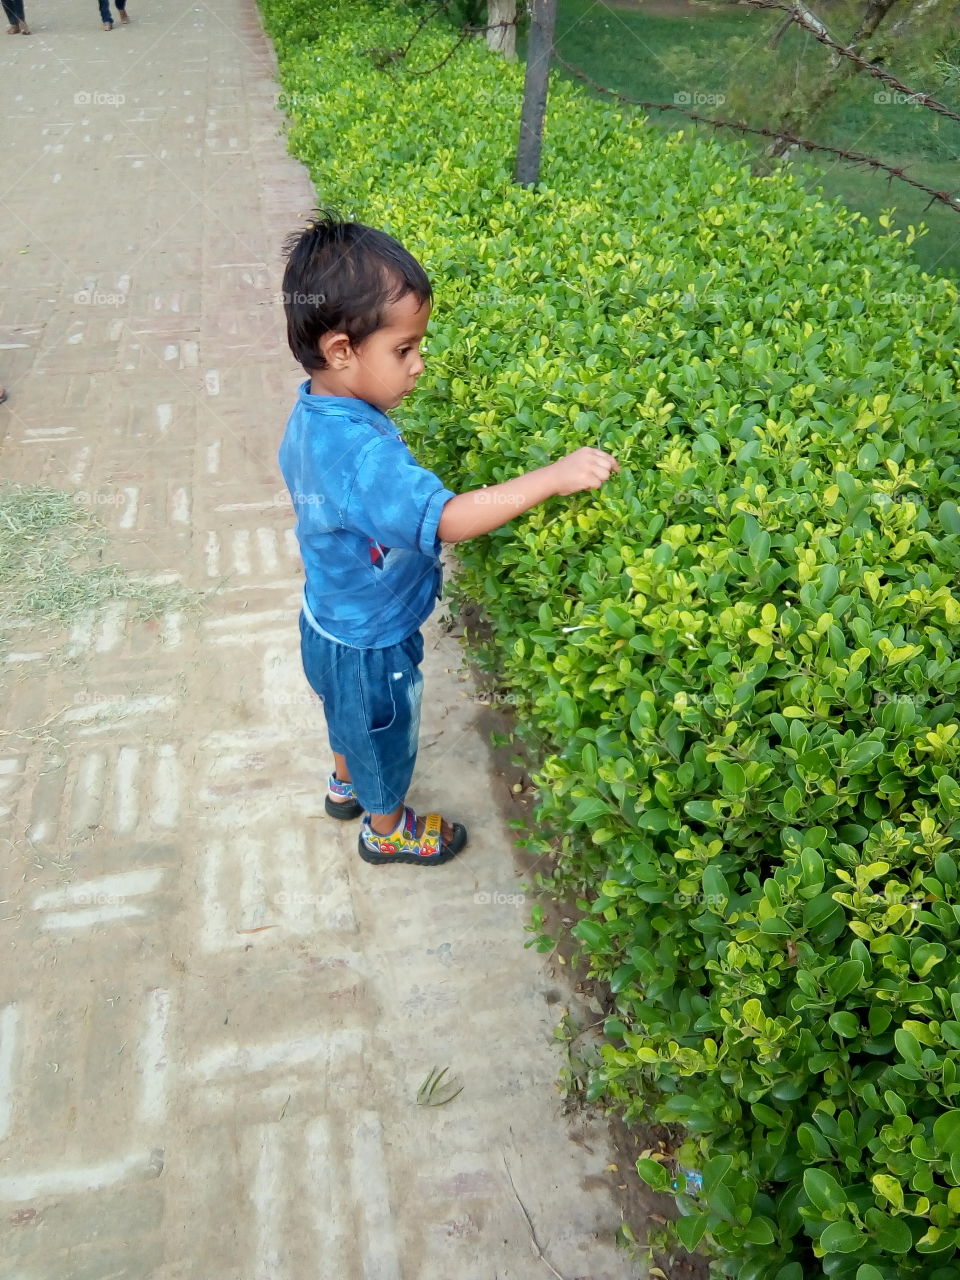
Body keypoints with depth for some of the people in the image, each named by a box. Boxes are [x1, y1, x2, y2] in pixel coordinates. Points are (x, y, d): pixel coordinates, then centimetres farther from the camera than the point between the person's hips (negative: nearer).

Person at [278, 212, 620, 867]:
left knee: (350, 714, 34)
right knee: (385, 733, 20)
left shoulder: (312, 414, -9)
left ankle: (347, 784, 61)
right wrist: (553, 476, -44)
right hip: (370, 644, -8)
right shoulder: (360, 453, -39)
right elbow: (448, 519, -45)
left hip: (331, 618, 8)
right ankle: (387, 828, 47)